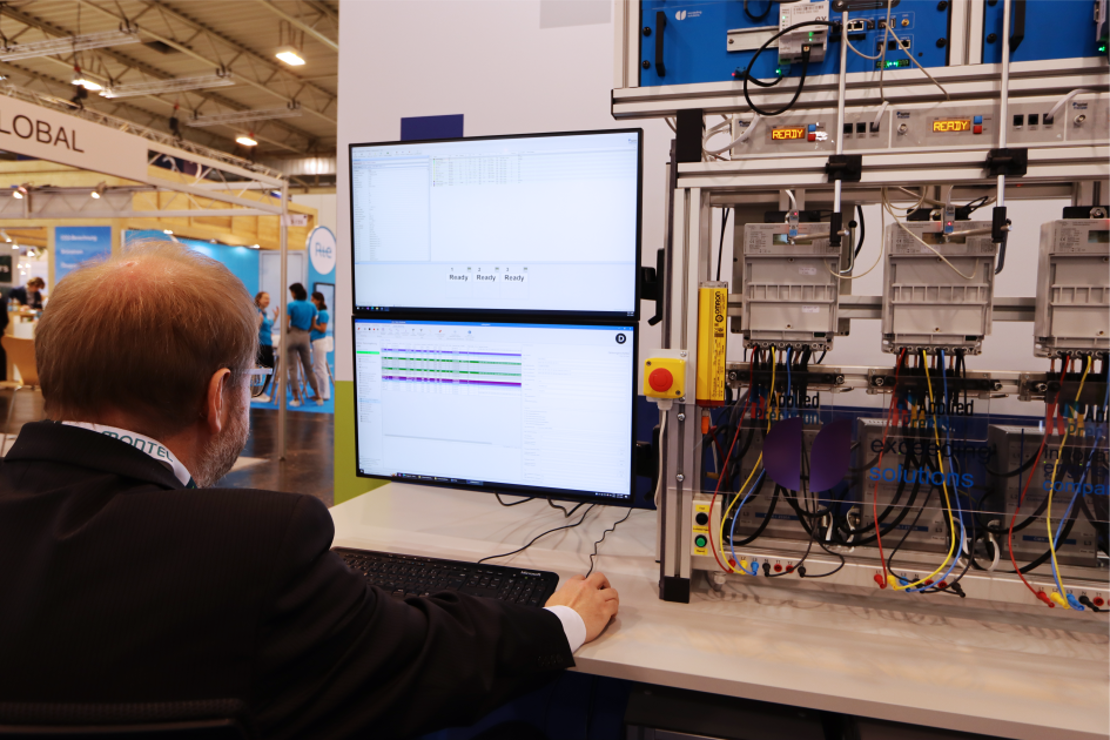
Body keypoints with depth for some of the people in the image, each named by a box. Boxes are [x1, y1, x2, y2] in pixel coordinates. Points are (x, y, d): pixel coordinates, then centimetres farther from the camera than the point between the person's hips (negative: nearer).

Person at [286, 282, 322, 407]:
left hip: (292, 336, -4)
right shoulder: (312, 306, 6)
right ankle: (318, 398, 12)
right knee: (308, 368, 13)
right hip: (305, 337, 4)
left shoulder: (291, 305, -8)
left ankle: (296, 399, 2)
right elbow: (312, 326, 9)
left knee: (292, 368, 3)